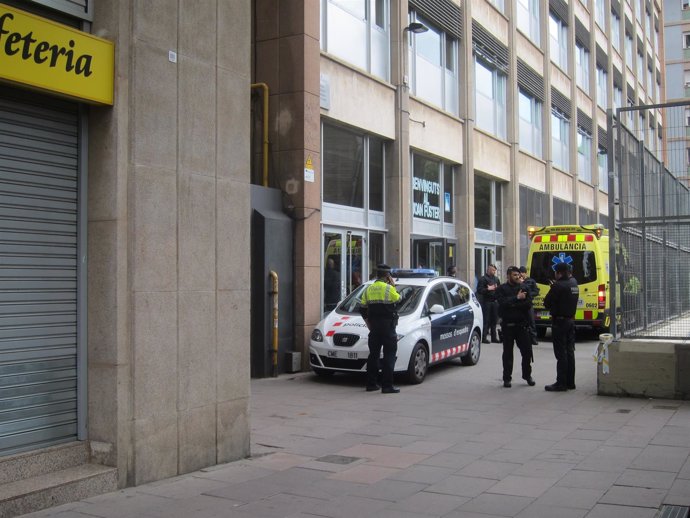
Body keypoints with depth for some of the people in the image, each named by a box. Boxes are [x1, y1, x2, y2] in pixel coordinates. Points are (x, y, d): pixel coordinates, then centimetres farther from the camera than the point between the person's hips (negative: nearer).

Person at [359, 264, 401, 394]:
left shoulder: (368, 289, 9)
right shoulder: (389, 288, -9)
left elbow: (363, 310, 10)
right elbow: (398, 299, 7)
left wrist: (369, 325, 16)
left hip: (374, 328, 6)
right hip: (388, 327, -6)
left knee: (373, 355, 12)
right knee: (389, 355, -3)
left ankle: (371, 384, 14)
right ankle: (387, 386, -8)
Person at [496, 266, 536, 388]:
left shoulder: (524, 288, 8)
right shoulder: (501, 289, 0)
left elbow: (529, 304, -4)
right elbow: (503, 303, -17)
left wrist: (513, 305, -14)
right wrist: (517, 298, -18)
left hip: (522, 324, 2)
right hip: (508, 325, -2)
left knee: (527, 351, 5)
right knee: (507, 353, 5)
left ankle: (527, 375, 21)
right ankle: (507, 378, 13)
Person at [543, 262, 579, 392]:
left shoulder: (558, 286, -18)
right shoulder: (574, 283, 8)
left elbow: (547, 303, -14)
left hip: (559, 321, -8)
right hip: (570, 320, 8)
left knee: (561, 353, -4)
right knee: (569, 352, 13)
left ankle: (561, 383, -1)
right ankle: (570, 382, 19)